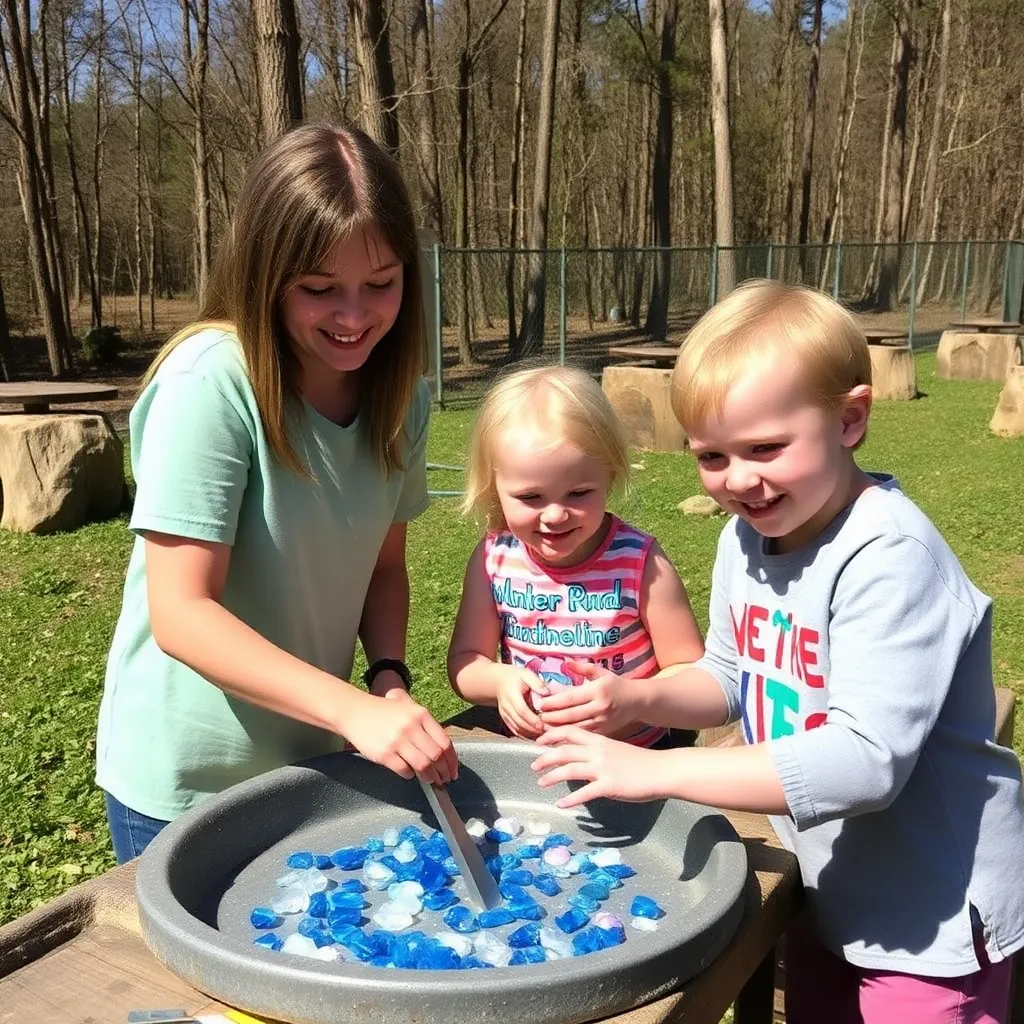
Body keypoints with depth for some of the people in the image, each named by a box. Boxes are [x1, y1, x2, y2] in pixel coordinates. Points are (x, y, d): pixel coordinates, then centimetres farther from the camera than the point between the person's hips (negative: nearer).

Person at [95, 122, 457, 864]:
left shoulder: (399, 394, -6)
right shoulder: (209, 384, -25)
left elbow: (384, 564, 3)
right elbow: (180, 614, -26)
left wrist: (390, 680, -14)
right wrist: (354, 710, -34)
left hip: (312, 760, 6)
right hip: (186, 783, -5)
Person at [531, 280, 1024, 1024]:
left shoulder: (890, 558, -29)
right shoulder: (745, 537, -5)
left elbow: (866, 760, -35)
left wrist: (657, 771, -34)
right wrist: (636, 698, -11)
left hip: (932, 919, -7)